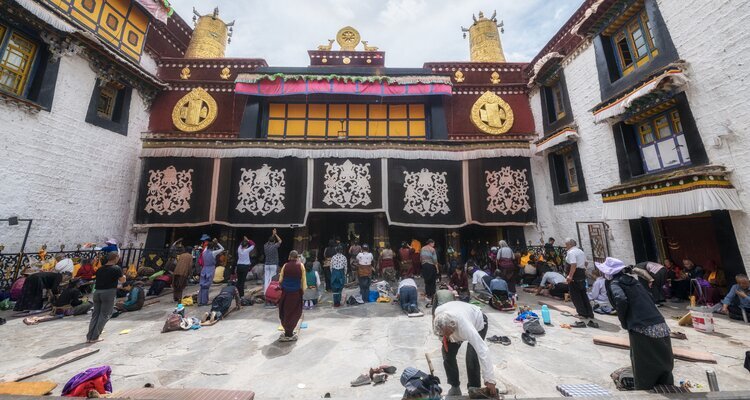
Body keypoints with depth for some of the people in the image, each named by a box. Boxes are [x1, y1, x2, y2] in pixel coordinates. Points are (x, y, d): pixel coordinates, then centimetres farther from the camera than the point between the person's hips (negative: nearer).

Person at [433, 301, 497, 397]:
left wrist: (489, 380, -40)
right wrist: (445, 336, -5)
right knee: (447, 354, -1)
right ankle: (455, 387, 21)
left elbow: (483, 351, -44)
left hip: (478, 323, -4)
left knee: (472, 358, -16)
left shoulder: (465, 326, -48)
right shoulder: (438, 312, -35)